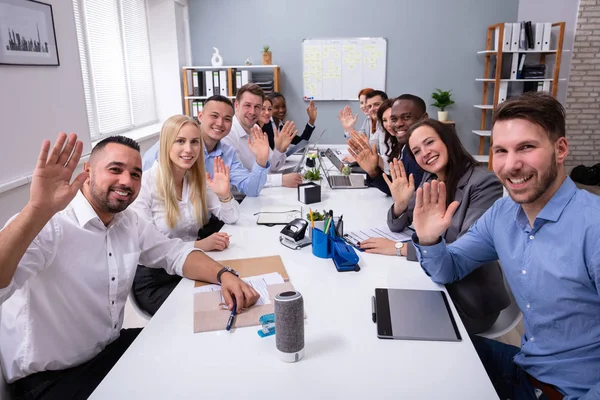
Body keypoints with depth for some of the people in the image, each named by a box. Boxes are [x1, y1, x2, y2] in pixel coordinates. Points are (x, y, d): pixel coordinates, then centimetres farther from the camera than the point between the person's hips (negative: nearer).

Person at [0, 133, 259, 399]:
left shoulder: (128, 222, 2)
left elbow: (175, 253, 6)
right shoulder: (48, 225, -23)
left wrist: (224, 275, -12)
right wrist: (37, 210, -52)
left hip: (111, 348, 7)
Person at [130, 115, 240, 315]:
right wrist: (198, 245, -27)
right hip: (155, 280, -5)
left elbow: (231, 218, 3)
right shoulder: (145, 183, -17)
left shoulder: (198, 179, 2)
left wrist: (224, 195, -18)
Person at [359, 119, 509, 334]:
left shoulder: (484, 183, -20)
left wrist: (401, 248, -26)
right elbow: (398, 226, 6)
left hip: (470, 299, -6)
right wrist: (400, 203, -15)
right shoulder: (430, 178, 2)